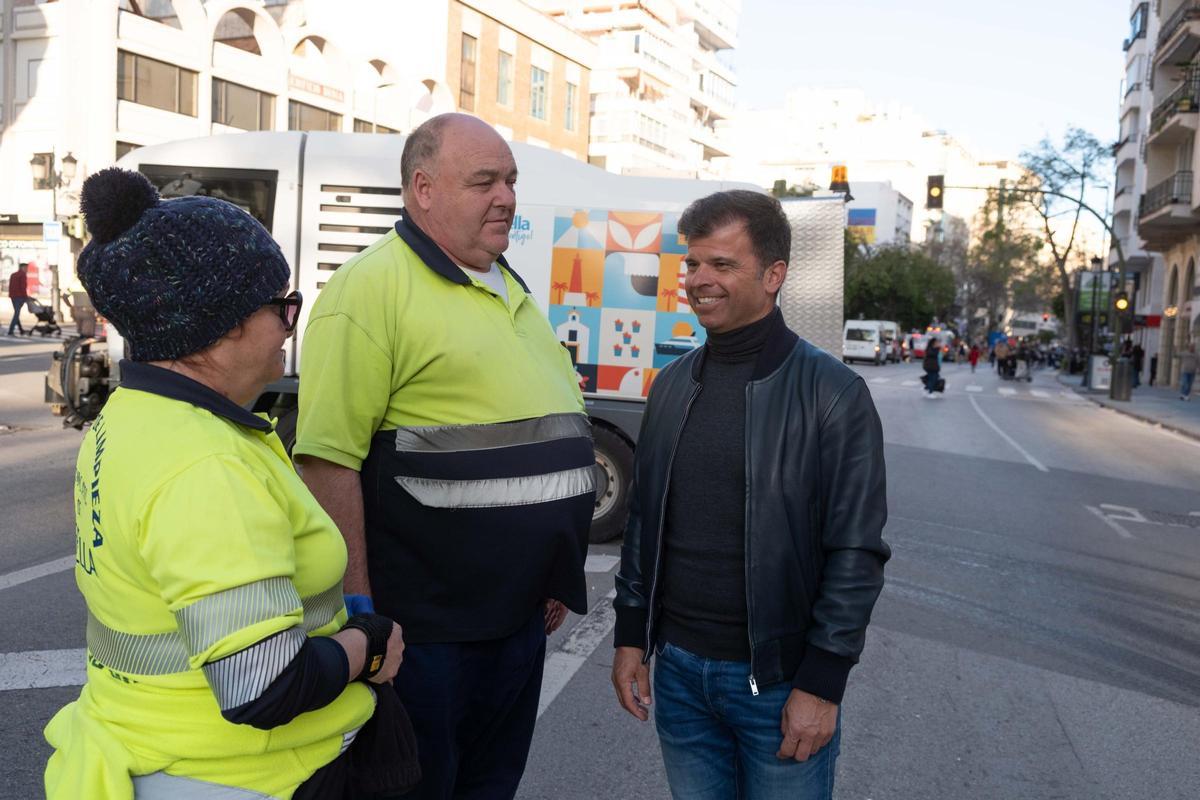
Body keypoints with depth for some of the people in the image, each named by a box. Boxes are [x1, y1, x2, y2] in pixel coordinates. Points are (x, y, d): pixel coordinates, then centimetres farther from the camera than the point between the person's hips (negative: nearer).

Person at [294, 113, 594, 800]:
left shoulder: (512, 292, 14)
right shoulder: (374, 287, -13)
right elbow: (329, 457, -20)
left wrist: (558, 576, 20)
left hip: (521, 616, 8)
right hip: (423, 624, -8)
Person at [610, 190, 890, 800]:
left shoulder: (833, 394, -10)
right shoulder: (672, 384, 6)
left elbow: (856, 552, -11)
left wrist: (822, 683, -12)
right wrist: (631, 636, 9)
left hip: (780, 680, -4)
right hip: (676, 668, 5)